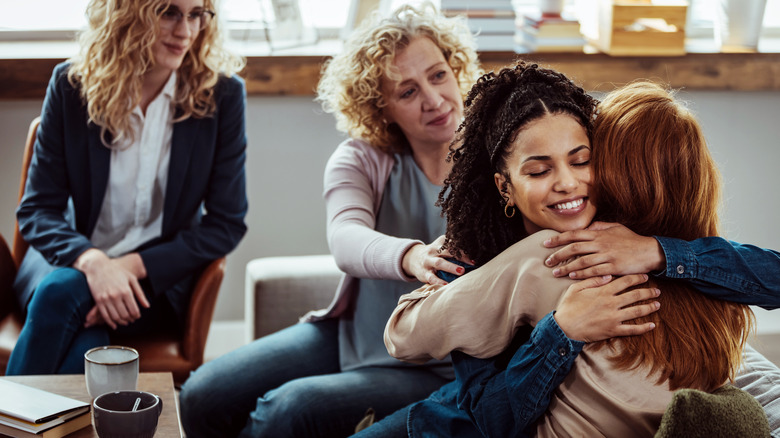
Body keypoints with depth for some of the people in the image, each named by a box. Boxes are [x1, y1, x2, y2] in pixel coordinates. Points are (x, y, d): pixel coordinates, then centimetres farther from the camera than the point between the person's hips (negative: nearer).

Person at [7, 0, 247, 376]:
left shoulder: (222, 94, -6)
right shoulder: (72, 83, -4)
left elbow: (227, 223, -4)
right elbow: (37, 209, -3)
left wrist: (135, 265, -17)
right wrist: (93, 261, -24)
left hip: (159, 280, -1)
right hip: (70, 259, 1)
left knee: (61, 292, -31)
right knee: (84, 346, -32)